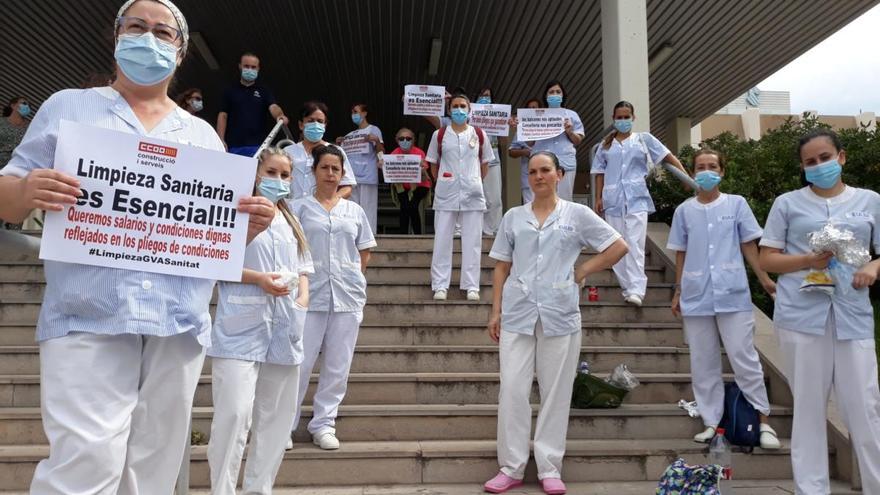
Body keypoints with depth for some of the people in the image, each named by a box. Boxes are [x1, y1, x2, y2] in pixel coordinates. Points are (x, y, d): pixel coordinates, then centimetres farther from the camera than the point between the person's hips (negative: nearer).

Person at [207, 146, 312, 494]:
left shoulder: (291, 222, 19)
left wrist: (303, 300, 0)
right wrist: (258, 279, -17)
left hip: (283, 329, 7)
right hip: (241, 330, -6)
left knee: (276, 417, 11)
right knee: (235, 414, -11)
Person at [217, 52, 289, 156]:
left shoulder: (264, 91, 12)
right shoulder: (230, 91, 12)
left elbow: (273, 107, -5)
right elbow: (222, 116, 8)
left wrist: (280, 115, -30)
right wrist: (221, 141, -4)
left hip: (257, 146, -1)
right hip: (233, 146, 1)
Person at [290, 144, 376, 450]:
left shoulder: (355, 211, 12)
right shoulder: (300, 207, 5)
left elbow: (365, 253, 17)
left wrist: (352, 277, 5)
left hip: (347, 296, 3)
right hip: (310, 295, -2)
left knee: (338, 366, 7)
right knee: (300, 363, 0)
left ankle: (323, 424, 19)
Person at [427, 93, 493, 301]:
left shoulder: (479, 135, 6)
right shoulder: (439, 135, 5)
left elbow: (485, 164, 13)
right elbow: (433, 164, 11)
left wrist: (474, 183, 10)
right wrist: (443, 182, 7)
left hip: (472, 194, 1)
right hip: (446, 194, 0)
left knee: (472, 240, 2)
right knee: (442, 239, 0)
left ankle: (472, 286, 9)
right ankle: (440, 286, 7)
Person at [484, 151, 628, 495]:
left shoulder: (577, 214, 5)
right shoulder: (513, 217, 9)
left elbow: (618, 247, 6)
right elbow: (502, 267, 10)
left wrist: (582, 273, 0)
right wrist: (496, 311, 3)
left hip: (559, 314, -1)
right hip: (517, 313, 1)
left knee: (556, 392, 5)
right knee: (512, 391, 0)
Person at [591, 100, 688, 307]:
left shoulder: (644, 139, 9)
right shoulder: (606, 145, 14)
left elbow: (668, 156, 5)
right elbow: (600, 172, 15)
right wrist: (598, 198, 7)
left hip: (637, 199, -3)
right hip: (613, 200, 3)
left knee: (635, 244, -13)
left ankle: (636, 289, -18)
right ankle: (627, 287, 11)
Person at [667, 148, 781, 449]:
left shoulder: (737, 204, 5)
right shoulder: (684, 211, 8)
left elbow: (748, 245, 6)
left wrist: (765, 279, -2)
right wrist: (678, 291, 10)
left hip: (733, 295, -2)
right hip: (696, 297, 2)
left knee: (744, 357, -2)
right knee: (703, 363, 7)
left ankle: (764, 420, 10)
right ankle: (711, 422, 16)